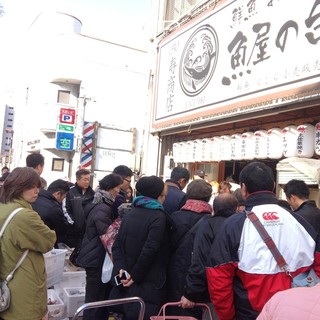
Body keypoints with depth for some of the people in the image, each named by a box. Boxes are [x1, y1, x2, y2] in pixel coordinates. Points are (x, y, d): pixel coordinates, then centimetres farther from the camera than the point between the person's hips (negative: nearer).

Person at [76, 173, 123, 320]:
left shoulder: (97, 205, 11)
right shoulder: (102, 209, -21)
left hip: (95, 257, 10)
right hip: (98, 260, -10)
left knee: (102, 299, 18)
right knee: (96, 301, 1)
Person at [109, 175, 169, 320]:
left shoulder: (129, 214, 8)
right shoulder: (159, 217, -13)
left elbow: (117, 245, 1)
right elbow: (150, 250, -21)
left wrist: (121, 268, -8)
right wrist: (135, 275, -13)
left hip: (126, 281, 7)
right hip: (148, 283, -6)